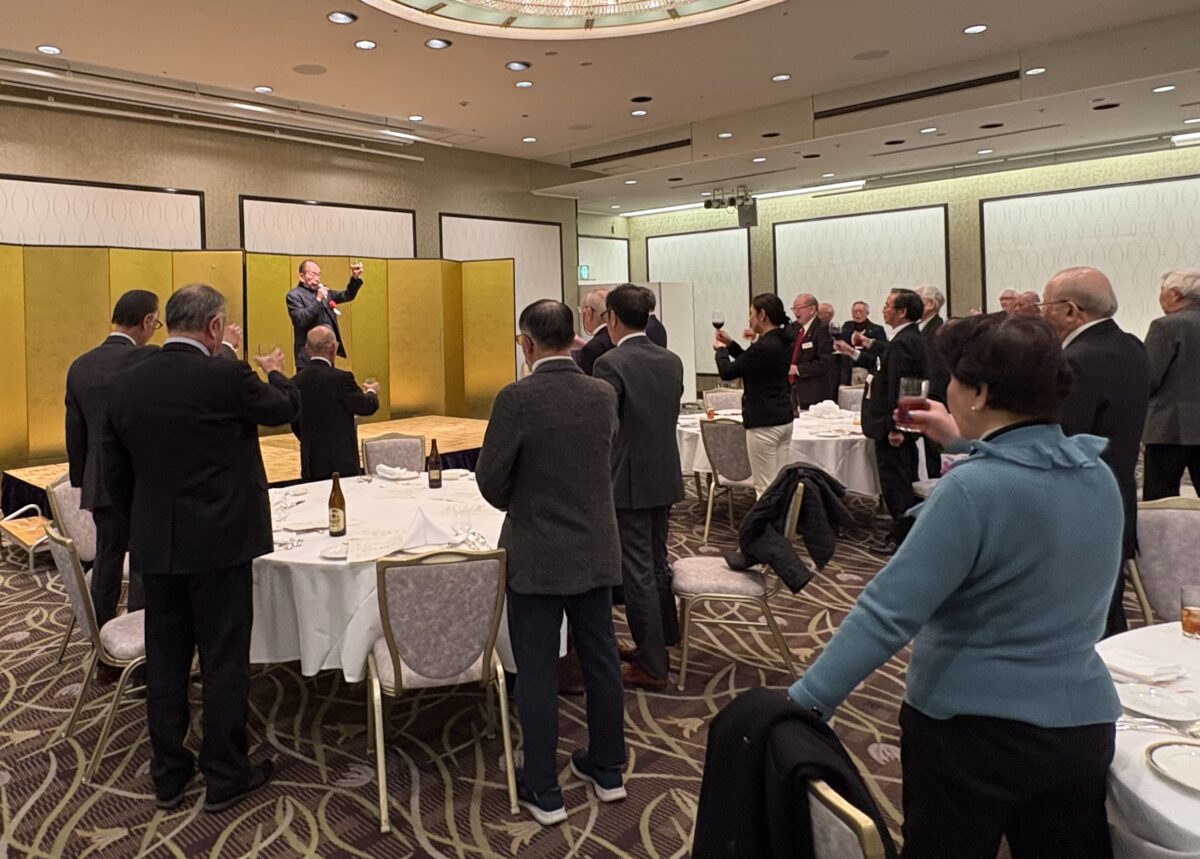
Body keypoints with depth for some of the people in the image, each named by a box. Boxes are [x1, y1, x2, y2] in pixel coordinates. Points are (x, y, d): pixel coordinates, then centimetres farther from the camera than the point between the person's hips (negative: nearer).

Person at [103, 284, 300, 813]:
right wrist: (276, 372, 24)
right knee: (224, 661, 6)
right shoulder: (228, 378, -16)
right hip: (218, 543, -5)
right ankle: (224, 777, 18)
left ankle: (167, 775, 28)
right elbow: (285, 408, 3)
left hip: (153, 546, 6)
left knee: (165, 660, 15)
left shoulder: (127, 385, 2)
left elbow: (115, 474, 9)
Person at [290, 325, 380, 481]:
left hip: (310, 464, 6)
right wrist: (372, 391, 18)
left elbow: (295, 425, 11)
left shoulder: (296, 382, 3)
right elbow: (367, 407, -5)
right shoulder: (341, 378, -15)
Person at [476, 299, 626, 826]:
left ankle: (543, 792, 20)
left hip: (536, 554, -5)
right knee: (601, 658, 17)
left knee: (537, 672, 7)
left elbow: (490, 479, -13)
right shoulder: (604, 395, -2)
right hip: (596, 550, 5)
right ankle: (608, 770, 32)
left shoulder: (515, 399, -18)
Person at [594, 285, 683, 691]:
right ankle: (659, 641, 34)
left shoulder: (610, 364, -16)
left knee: (637, 571, 1)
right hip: (665, 477, 7)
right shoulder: (672, 361, 5)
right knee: (656, 563, 20)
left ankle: (652, 665, 9)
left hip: (628, 482, -7)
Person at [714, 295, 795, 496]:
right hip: (784, 419, 9)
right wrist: (731, 344, 19)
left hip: (764, 423, -9)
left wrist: (721, 349, 7)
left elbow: (727, 372, -11)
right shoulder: (784, 342, 9)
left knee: (765, 487, -3)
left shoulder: (763, 346, -19)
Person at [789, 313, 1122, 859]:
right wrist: (968, 445, 25)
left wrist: (804, 701, -24)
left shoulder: (971, 490, -23)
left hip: (974, 728, -6)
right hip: (1083, 724, 6)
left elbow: (889, 610, -27)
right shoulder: (1099, 476, -1)